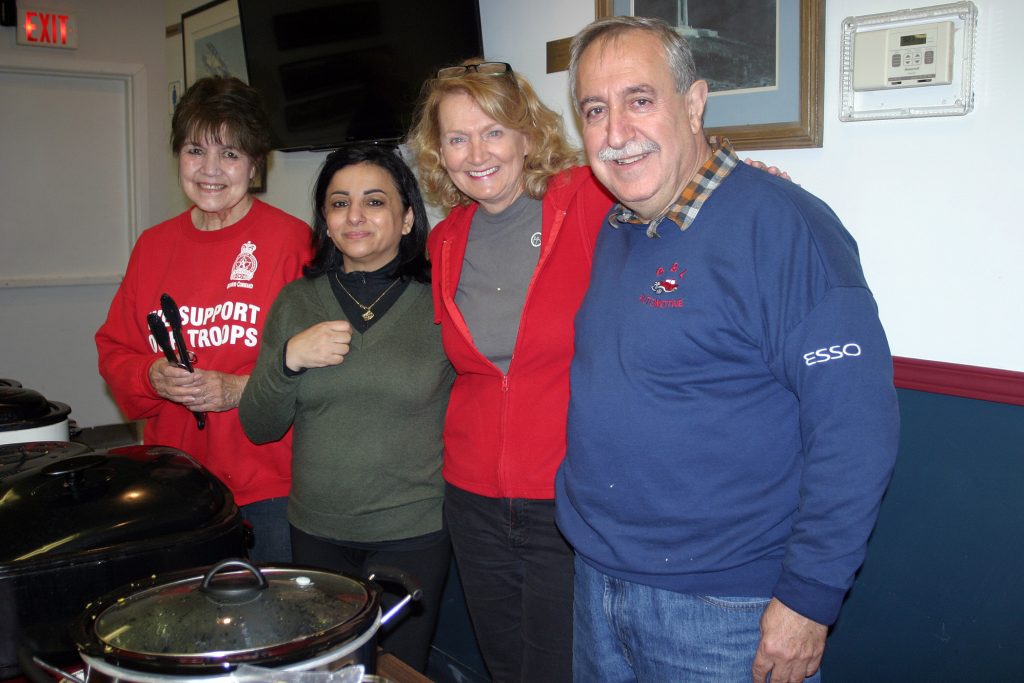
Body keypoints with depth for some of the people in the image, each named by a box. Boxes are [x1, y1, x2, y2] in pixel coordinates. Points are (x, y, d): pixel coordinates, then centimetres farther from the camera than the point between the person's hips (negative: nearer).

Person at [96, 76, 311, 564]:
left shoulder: (293, 241, -6)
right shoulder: (153, 246, 10)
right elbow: (114, 351, 14)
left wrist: (242, 389, -18)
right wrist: (152, 377, -6)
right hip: (174, 483, 5)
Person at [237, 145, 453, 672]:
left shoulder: (440, 301, -7)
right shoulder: (297, 301, 3)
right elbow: (259, 427, 3)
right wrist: (289, 358, -13)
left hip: (413, 535, -3)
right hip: (315, 531, 3)